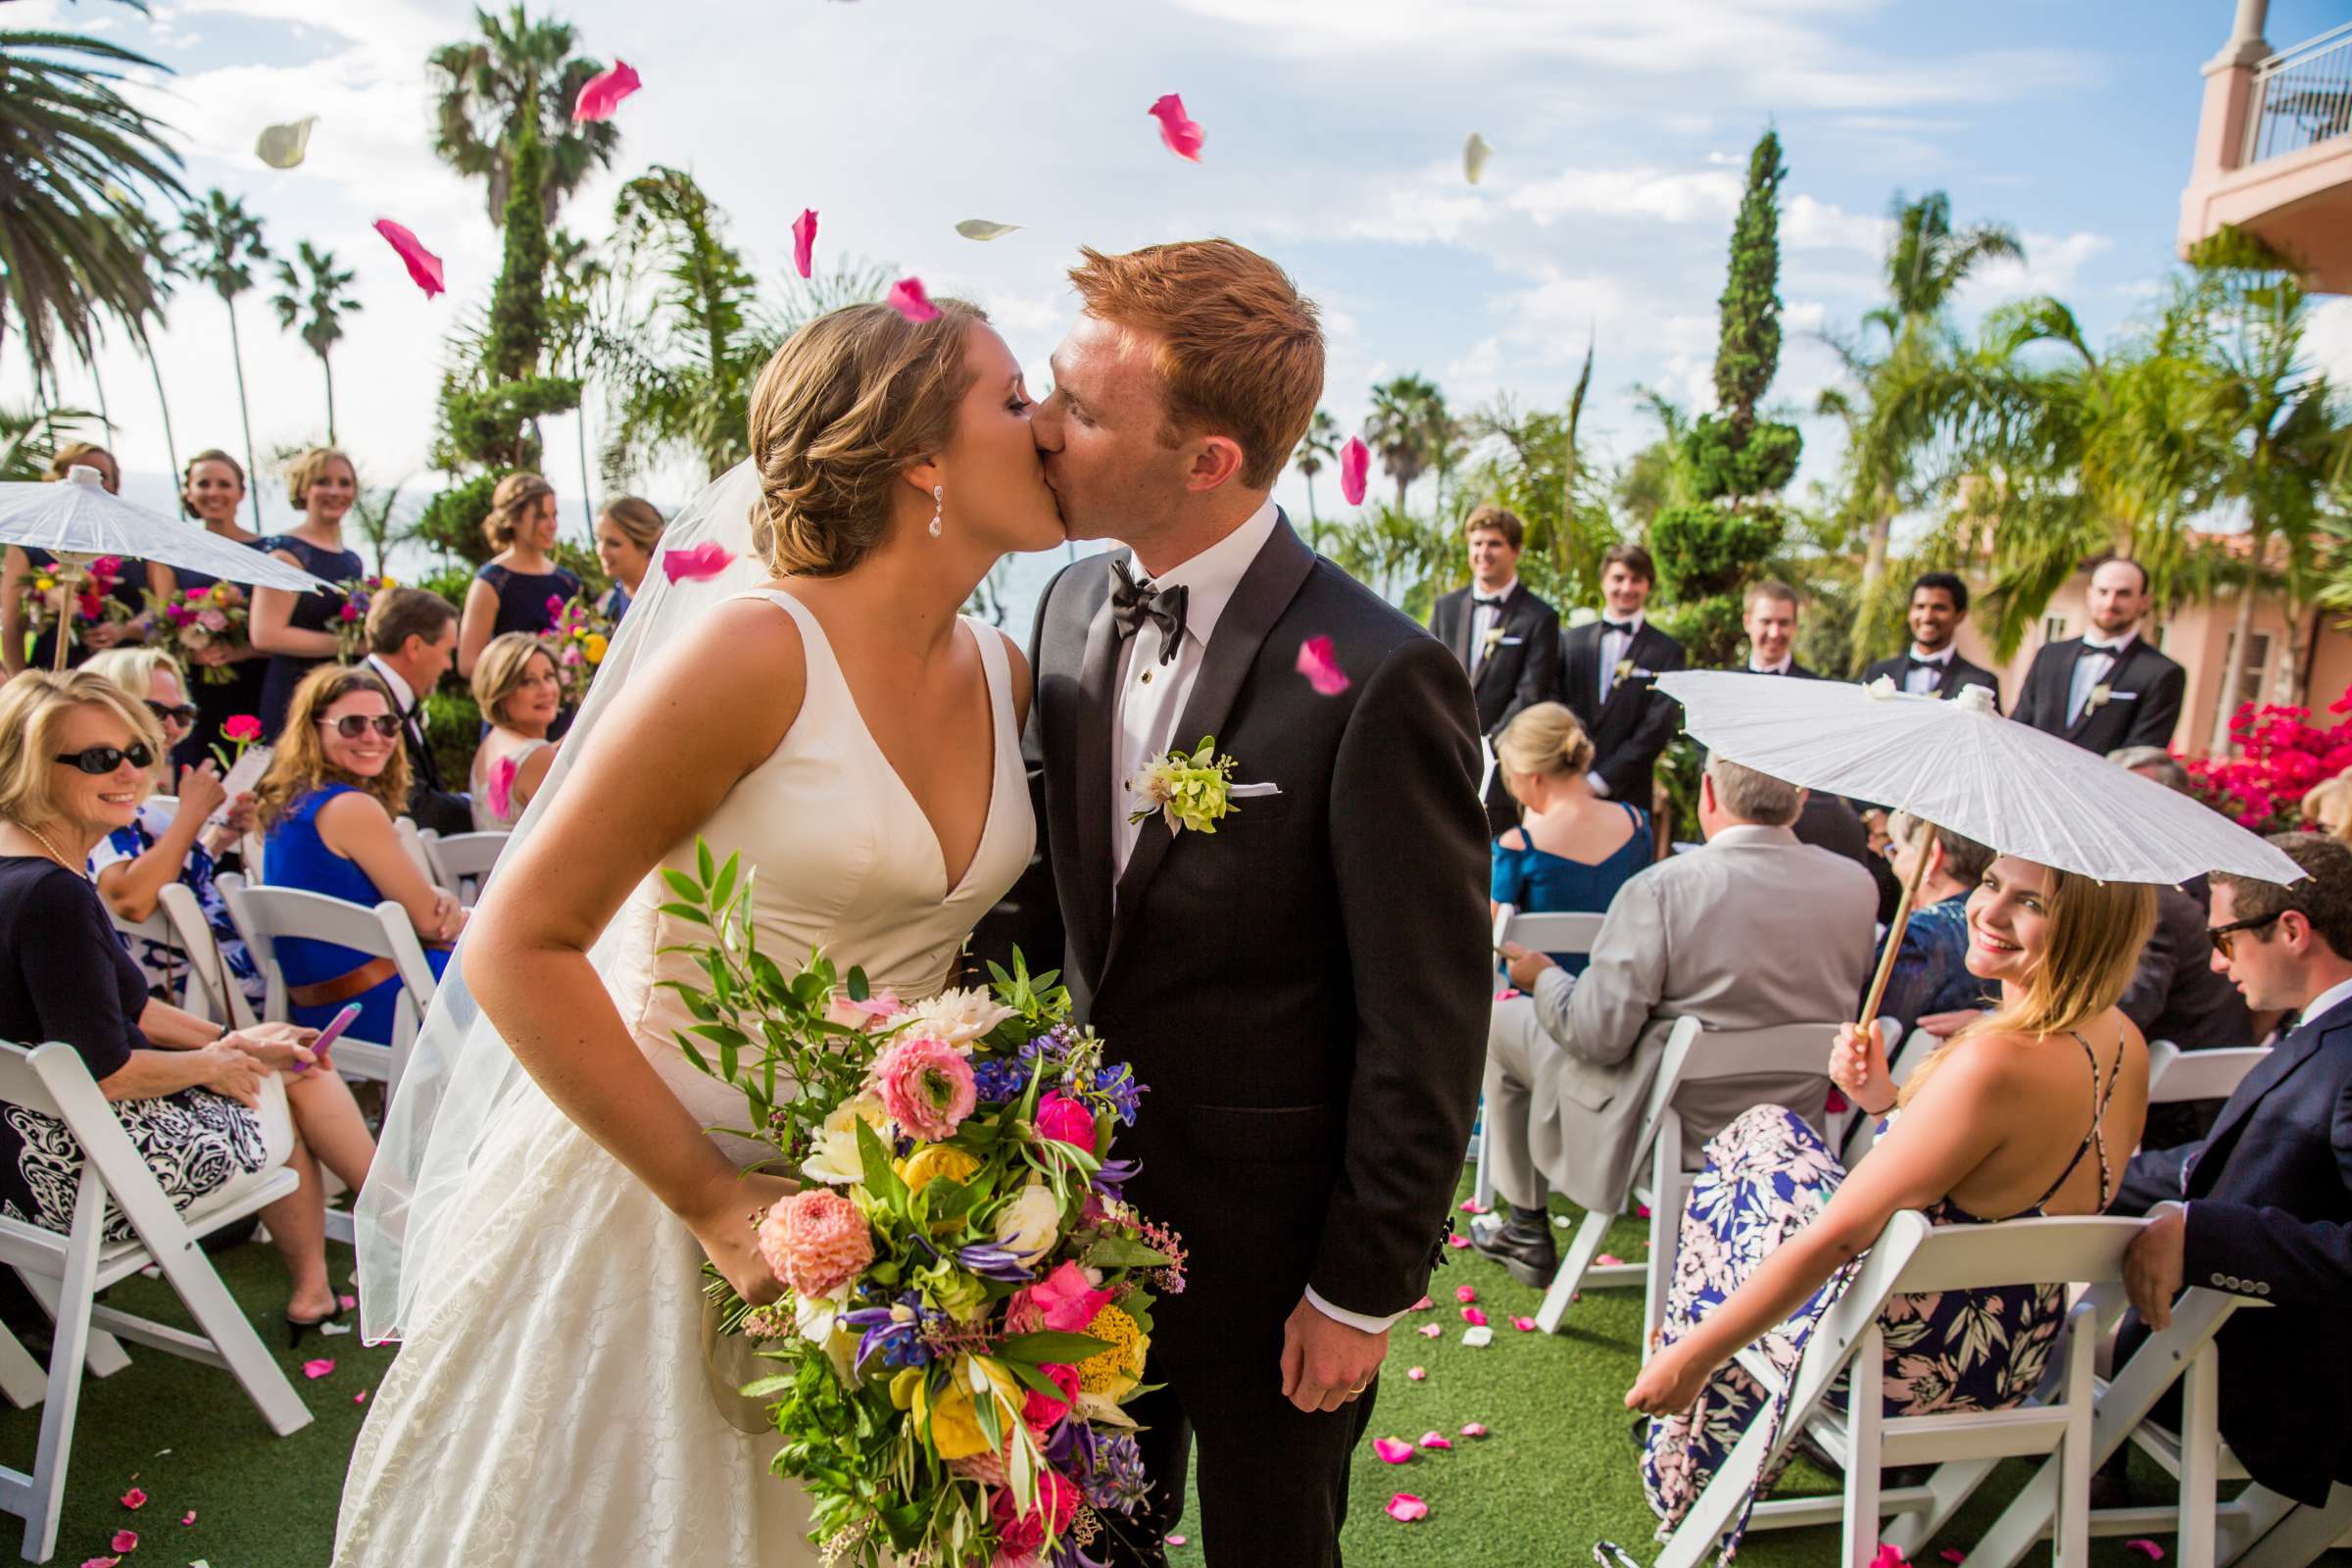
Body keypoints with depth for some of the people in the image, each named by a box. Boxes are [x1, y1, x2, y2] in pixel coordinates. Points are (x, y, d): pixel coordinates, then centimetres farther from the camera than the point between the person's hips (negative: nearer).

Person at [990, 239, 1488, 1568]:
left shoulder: (1379, 682, -25)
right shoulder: (1074, 606, -3)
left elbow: (1425, 1026, -18)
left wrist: (1364, 1289, -11)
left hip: (1270, 1240, -5)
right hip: (1088, 1195, 6)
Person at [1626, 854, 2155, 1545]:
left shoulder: (1997, 1063, -34)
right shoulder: (2122, 1043, -6)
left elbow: (1838, 1235, -29)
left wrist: (1693, 1352, -20)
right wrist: (1891, 1102, -3)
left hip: (1902, 1366, -8)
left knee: (1722, 1200, 17)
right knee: (1765, 1127, 22)